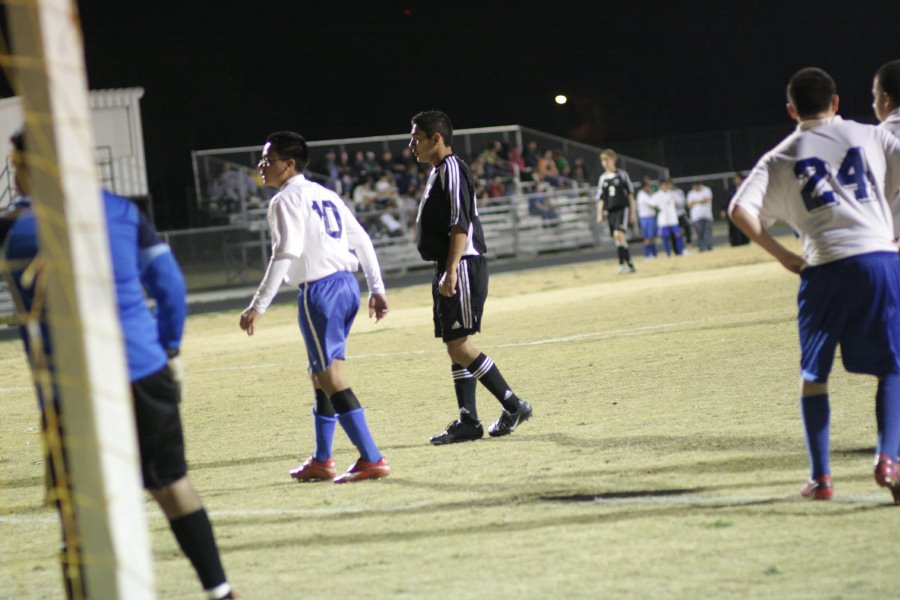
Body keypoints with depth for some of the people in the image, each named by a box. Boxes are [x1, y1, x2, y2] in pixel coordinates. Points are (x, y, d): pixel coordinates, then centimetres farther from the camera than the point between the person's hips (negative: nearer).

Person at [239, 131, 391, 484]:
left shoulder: (286, 200, -7)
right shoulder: (324, 194, 19)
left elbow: (285, 255, -19)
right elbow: (361, 240, 18)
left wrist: (258, 307, -20)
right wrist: (377, 289, 20)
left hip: (319, 290, -9)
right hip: (347, 283, 9)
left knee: (331, 377, -8)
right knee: (321, 375, 17)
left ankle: (372, 459, -12)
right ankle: (322, 462, 22)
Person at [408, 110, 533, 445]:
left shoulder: (451, 169, -12)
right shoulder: (437, 172, 18)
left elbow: (460, 225, -21)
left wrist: (451, 272, -27)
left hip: (462, 267, -10)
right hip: (448, 270, 10)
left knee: (459, 344, -12)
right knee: (455, 346, 8)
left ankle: (514, 406, -7)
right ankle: (468, 422, 10)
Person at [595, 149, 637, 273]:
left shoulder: (622, 174, 0)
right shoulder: (603, 178, 9)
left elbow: (630, 194, 3)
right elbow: (600, 198, 13)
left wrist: (632, 212, 0)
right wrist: (599, 214, 4)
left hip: (622, 208, -4)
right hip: (610, 211, 4)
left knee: (618, 234, -21)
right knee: (617, 238, 4)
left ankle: (625, 263, -18)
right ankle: (627, 264, 11)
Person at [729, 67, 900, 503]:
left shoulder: (780, 157, 12)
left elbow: (740, 210, -1)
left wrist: (781, 255, 5)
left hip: (824, 268, 0)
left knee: (813, 373, 15)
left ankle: (820, 477, 10)